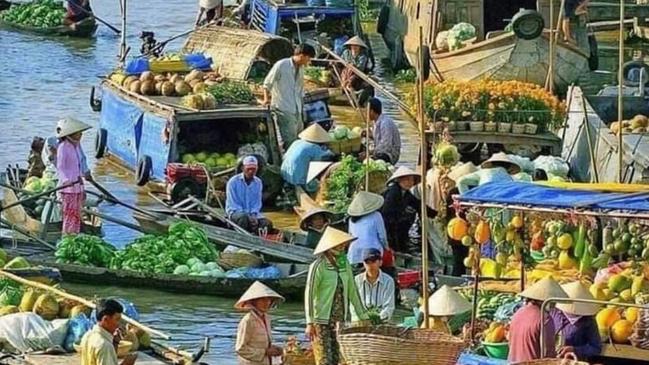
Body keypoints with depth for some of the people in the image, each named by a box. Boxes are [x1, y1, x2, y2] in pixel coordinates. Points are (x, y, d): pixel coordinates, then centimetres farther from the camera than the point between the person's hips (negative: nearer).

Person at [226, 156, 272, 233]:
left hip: (252, 213, 4)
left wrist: (253, 216, -12)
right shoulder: (233, 181, -8)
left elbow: (257, 203, 9)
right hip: (235, 212, -4)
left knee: (267, 223, -24)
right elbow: (232, 204, -10)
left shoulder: (258, 182, 6)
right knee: (243, 218, -39)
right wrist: (249, 217, -19)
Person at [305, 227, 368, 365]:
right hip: (321, 320, -6)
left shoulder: (345, 265, 6)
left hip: (339, 320, 6)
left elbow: (353, 291, 13)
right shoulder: (318, 266, -12)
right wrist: (310, 323, -18)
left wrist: (363, 317, 12)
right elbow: (309, 295, -13)